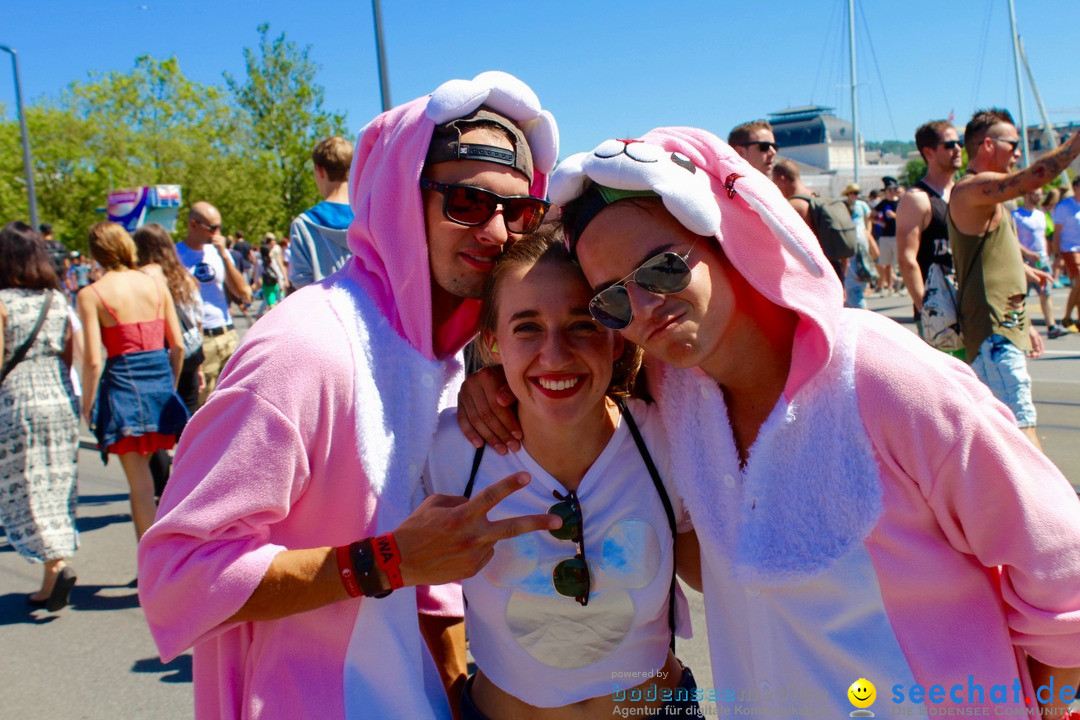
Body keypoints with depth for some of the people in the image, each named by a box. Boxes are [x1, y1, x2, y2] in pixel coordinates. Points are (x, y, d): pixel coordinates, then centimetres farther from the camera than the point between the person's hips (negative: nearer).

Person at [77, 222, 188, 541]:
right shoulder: (156, 284, 4)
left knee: (140, 482, 2)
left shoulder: (90, 294, -6)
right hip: (161, 381, 4)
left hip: (123, 383, -3)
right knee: (142, 474, 17)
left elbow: (92, 360, -10)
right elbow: (177, 345, 5)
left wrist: (87, 406, 0)